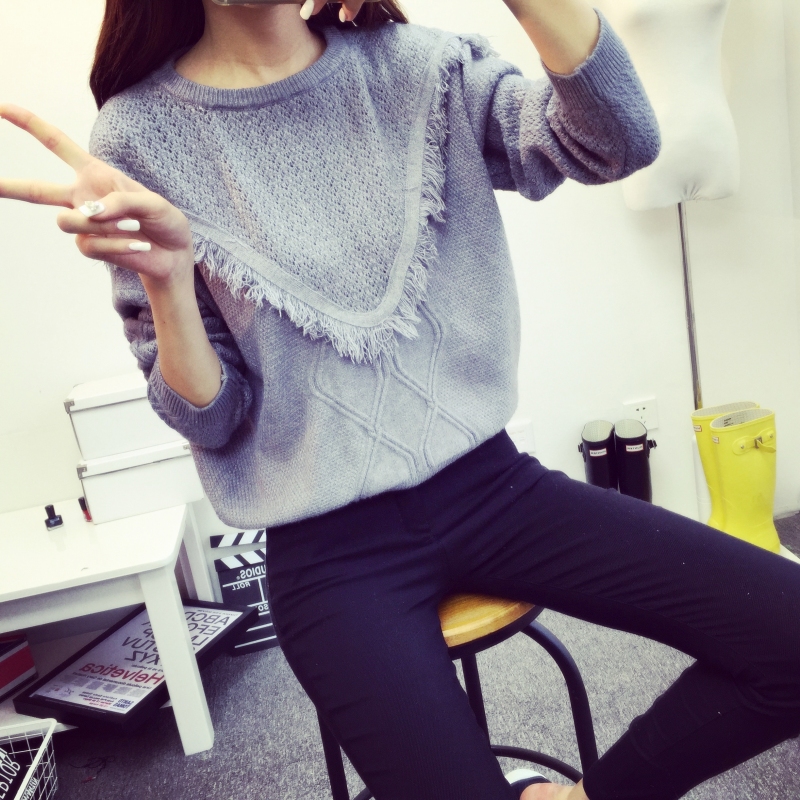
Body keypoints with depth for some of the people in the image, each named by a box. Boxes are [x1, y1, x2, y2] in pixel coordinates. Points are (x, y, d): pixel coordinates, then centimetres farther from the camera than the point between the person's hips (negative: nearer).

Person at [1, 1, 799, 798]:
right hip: (333, 548, -2)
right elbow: (210, 419, -6)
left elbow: (620, 140, -13)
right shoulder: (142, 136, -3)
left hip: (488, 484, 3)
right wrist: (162, 274, -23)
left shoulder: (420, 67, 4)